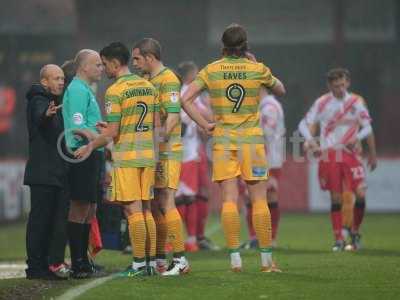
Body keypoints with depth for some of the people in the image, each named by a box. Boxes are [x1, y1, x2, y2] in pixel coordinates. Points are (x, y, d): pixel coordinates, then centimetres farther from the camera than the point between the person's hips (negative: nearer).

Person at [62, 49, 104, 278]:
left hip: (91, 156, 11)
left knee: (89, 209, 13)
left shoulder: (86, 90, 21)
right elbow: (78, 127, -20)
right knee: (80, 208, -9)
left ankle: (83, 262, 18)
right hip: (83, 154, -11)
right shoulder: (77, 89, -11)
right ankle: (78, 265, -9)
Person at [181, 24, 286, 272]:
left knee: (230, 199, 1)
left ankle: (235, 259, -3)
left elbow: (186, 100, -6)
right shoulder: (258, 70, -2)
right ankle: (267, 259, 4)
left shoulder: (211, 71, -1)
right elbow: (281, 91, 16)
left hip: (223, 140, 1)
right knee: (259, 200, 3)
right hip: (252, 140, -1)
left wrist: (205, 125, 0)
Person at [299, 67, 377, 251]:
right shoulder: (322, 103, -1)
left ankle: (355, 232, 13)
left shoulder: (356, 102, 4)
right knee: (336, 198, -2)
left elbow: (367, 127, 7)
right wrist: (311, 141, -16)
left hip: (350, 153, 1)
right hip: (329, 154, -1)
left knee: (360, 194, -9)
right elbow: (304, 124, 1)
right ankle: (338, 240, 5)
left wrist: (357, 137, -12)